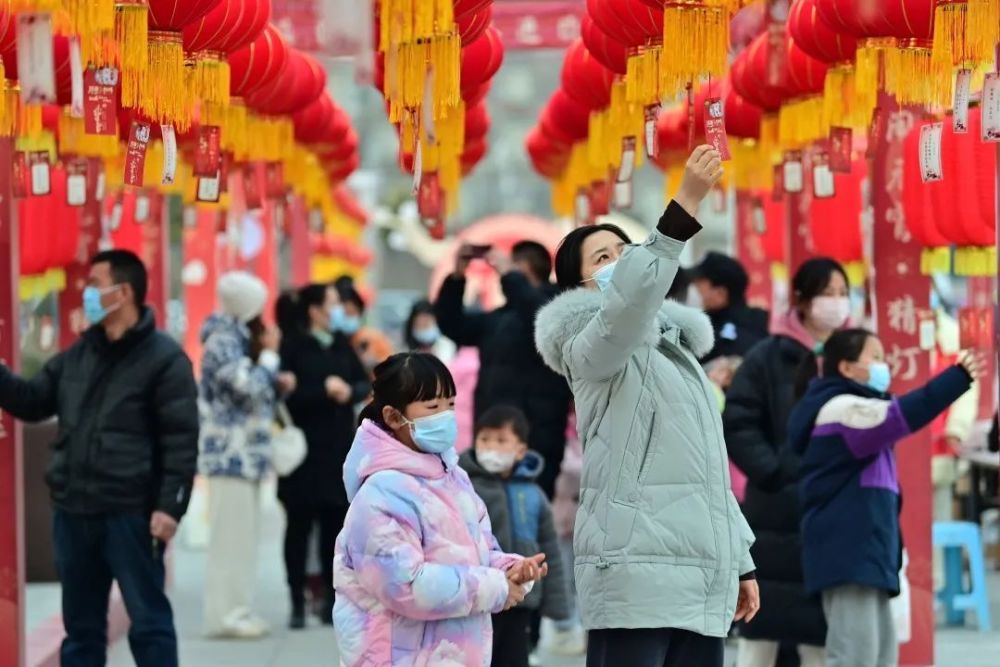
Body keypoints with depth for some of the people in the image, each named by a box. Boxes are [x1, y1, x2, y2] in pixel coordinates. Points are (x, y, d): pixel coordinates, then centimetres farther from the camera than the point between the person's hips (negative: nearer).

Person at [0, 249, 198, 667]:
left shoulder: (164, 358, -8)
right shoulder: (78, 355, 14)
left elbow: (181, 441, -12)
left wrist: (170, 506, -18)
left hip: (131, 513, -7)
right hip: (73, 511, 7)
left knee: (148, 621, 0)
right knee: (81, 624, 12)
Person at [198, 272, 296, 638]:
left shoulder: (239, 341, 18)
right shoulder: (222, 343, -13)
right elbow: (250, 389, -21)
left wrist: (279, 385, 6)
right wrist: (270, 354, -9)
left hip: (247, 454, 10)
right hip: (230, 454, -10)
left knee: (243, 535, 11)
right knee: (231, 533, -9)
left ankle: (237, 610, 14)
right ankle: (225, 613, -8)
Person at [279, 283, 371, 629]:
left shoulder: (341, 344, 10)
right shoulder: (293, 347, -6)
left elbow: (364, 383, 11)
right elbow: (287, 395, -14)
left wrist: (350, 392, -9)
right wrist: (324, 390, -16)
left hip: (339, 449, 5)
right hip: (304, 450, -4)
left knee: (335, 523, 6)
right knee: (299, 525, 0)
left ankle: (332, 597, 14)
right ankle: (298, 603, 3)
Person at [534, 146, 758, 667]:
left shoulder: (676, 347, 25)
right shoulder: (592, 346, 0)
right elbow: (632, 298, -24)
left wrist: (739, 560, 23)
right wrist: (686, 204, -33)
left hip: (700, 575, 8)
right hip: (637, 570, -8)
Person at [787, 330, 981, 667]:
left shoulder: (854, 410, 24)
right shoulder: (841, 408, -11)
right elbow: (901, 415, -27)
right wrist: (958, 377, -29)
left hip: (864, 552, 11)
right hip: (848, 553, -11)